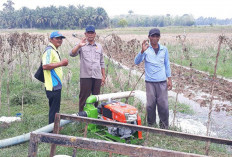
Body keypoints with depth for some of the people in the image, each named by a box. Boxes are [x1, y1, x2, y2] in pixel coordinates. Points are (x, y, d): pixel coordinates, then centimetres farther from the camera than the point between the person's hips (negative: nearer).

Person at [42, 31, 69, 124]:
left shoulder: (54, 50, 19)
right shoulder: (49, 50, -14)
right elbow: (45, 66, -26)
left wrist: (62, 64, 13)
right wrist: (61, 63, -21)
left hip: (56, 85, 11)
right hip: (53, 86, -11)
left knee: (54, 108, 18)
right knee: (54, 110, -5)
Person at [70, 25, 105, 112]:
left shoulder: (99, 47, 15)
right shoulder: (82, 46, 4)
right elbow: (72, 54, -14)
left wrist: (103, 76, 13)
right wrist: (79, 45, -30)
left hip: (97, 76, 3)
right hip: (85, 76, -3)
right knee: (84, 97, 1)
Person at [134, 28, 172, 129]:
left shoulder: (164, 49, 10)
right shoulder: (146, 49, 1)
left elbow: (167, 65, 15)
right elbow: (136, 62, -10)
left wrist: (169, 79, 10)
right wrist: (142, 51, -26)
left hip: (162, 81, 2)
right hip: (150, 81, -1)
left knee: (163, 105, -1)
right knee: (150, 105, 1)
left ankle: (164, 127, 10)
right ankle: (151, 125, 15)